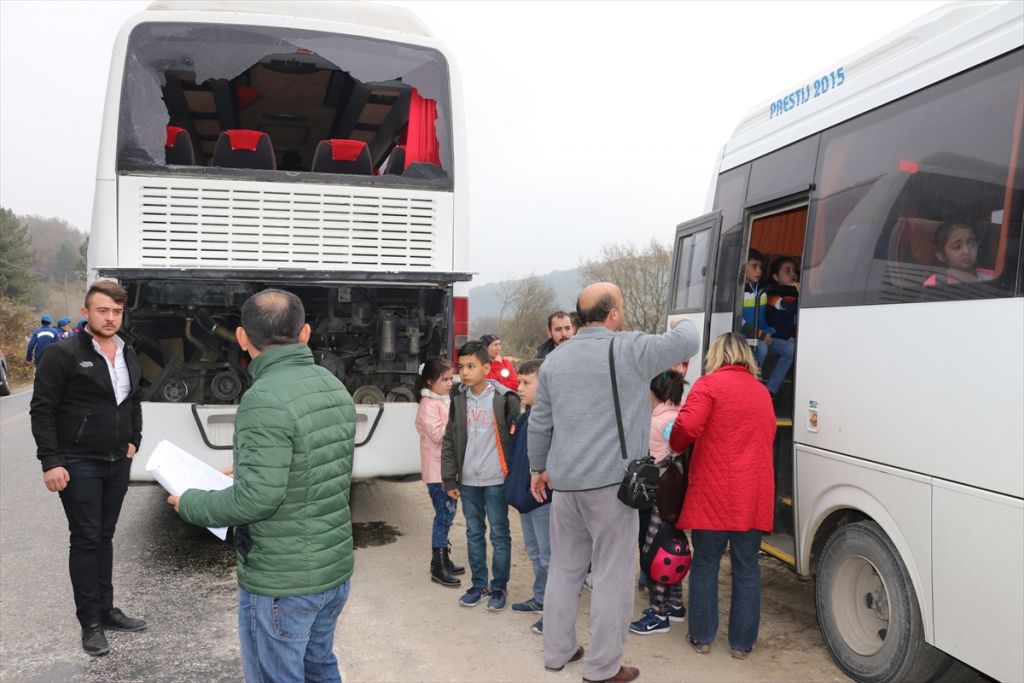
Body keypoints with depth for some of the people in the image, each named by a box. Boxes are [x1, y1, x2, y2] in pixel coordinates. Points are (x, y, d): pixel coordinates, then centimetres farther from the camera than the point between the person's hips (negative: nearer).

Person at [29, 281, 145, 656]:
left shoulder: (128, 355, 9)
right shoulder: (63, 355, -12)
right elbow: (42, 410, -12)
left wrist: (133, 440, 13)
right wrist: (50, 461, -16)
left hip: (117, 463, 6)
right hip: (79, 465, -6)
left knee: (104, 536, 15)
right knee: (86, 539, 0)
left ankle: (105, 608, 27)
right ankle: (90, 622, 12)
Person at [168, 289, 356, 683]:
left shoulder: (265, 399, -22)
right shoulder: (335, 387, 3)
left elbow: (257, 499, -26)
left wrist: (189, 504, -9)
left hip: (281, 581, -8)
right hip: (335, 568, 8)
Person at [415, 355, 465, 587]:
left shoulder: (446, 401, 15)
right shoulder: (428, 405, -13)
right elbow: (437, 434, -22)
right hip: (437, 470, -9)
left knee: (448, 513, 13)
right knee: (444, 514, -7)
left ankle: (443, 559, 24)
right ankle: (438, 566, 1)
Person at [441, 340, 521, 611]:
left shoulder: (504, 398, -9)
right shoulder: (459, 400, 4)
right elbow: (449, 441, 8)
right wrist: (449, 479, 5)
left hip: (495, 479, -4)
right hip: (468, 480, 4)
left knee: (500, 534, 6)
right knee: (474, 533, 14)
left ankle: (499, 587, 20)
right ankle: (479, 584, 28)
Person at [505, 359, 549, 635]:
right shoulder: (524, 417, 11)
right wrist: (513, 483, 17)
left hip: (544, 498, -10)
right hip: (525, 496, 10)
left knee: (549, 555, 0)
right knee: (534, 552, 21)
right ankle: (541, 597, 36)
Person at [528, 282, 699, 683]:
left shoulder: (555, 360, 8)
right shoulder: (632, 349, -8)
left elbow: (539, 423, 13)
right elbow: (687, 342, 5)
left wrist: (539, 468, 26)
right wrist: (684, 323, 28)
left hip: (564, 482, 6)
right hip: (611, 482, -6)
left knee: (564, 569, 18)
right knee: (612, 576, 5)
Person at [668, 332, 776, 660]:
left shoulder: (710, 384, -6)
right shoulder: (762, 392, 14)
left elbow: (687, 426, -17)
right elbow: (767, 436, 16)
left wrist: (675, 446, 2)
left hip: (714, 492, -5)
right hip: (754, 495, 5)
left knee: (705, 565, 8)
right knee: (747, 567, 11)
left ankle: (702, 637, 19)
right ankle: (742, 642, 19)